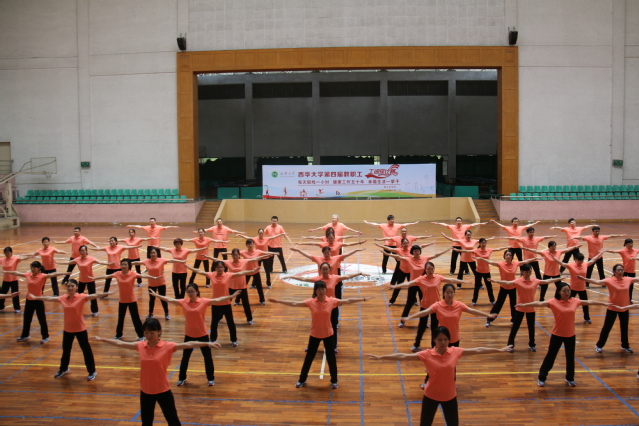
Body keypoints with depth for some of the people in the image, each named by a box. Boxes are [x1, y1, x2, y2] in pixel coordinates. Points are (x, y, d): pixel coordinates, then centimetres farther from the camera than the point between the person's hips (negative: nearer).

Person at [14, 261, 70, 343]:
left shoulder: (42, 276, -14)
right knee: (27, 319, 17)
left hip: (38, 300, -5)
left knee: (42, 319, 3)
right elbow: (17, 273, 15)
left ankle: (45, 337, 14)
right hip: (29, 300, 5)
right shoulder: (28, 275, 0)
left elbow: (53, 275, -29)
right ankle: (25, 335, 34)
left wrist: (64, 273, -42)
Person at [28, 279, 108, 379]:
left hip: (80, 329, -4)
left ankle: (92, 371, 15)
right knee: (66, 350, 21)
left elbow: (95, 296, -28)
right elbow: (49, 298, 11)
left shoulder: (81, 297, -15)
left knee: (86, 350, 3)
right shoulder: (62, 298, -2)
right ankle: (63, 369, 43)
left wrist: (106, 293, -44)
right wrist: (35, 297, 22)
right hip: (67, 329, 4)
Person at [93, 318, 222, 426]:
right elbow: (120, 343, 8)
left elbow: (187, 345, -25)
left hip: (163, 391, -4)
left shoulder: (167, 346, -15)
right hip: (145, 391, 4)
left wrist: (207, 343, -36)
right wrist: (102, 339, 16)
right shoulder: (140, 346, -3)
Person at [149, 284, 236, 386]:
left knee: (207, 356, 9)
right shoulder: (183, 302, -6)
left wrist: (230, 296, -31)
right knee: (185, 357, 14)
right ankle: (182, 378, 32)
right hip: (189, 334, 2)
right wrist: (156, 295, -2)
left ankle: (211, 378, 25)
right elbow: (169, 300, -2)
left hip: (202, 334, -2)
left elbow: (217, 300, -20)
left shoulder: (203, 301, -13)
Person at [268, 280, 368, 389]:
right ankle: (302, 380, 31)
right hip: (314, 334, 0)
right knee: (309, 357, 13)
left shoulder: (332, 301, -13)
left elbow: (348, 301, -8)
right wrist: (278, 301, -20)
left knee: (331, 358, 10)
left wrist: (363, 299, -9)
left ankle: (334, 381, 30)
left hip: (328, 334, 0)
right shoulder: (310, 302, -14)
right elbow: (294, 303, -14)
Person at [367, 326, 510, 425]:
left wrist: (499, 350, 2)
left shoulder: (455, 352, -11)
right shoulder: (427, 355, -17)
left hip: (450, 396, 2)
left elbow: (477, 350, -2)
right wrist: (380, 357, -26)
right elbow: (403, 356, -20)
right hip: (431, 396, -1)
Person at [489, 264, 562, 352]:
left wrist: (559, 278, 10)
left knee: (531, 327, 14)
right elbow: (507, 283, -25)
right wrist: (496, 281, -41)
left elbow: (547, 281, 7)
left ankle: (532, 344, 31)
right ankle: (510, 345, 16)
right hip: (520, 308, -3)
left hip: (531, 308, 3)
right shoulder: (518, 281, -13)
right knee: (515, 327, 4)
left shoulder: (535, 281, -2)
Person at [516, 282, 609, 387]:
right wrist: (524, 305, -36)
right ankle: (541, 378, 18)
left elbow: (589, 302, 10)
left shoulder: (574, 301, -2)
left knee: (570, 357, 16)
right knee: (550, 356, 5)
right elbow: (539, 304, -24)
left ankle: (570, 378, 35)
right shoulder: (553, 302, -14)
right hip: (557, 334, -3)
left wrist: (604, 303, 19)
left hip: (570, 335, 4)